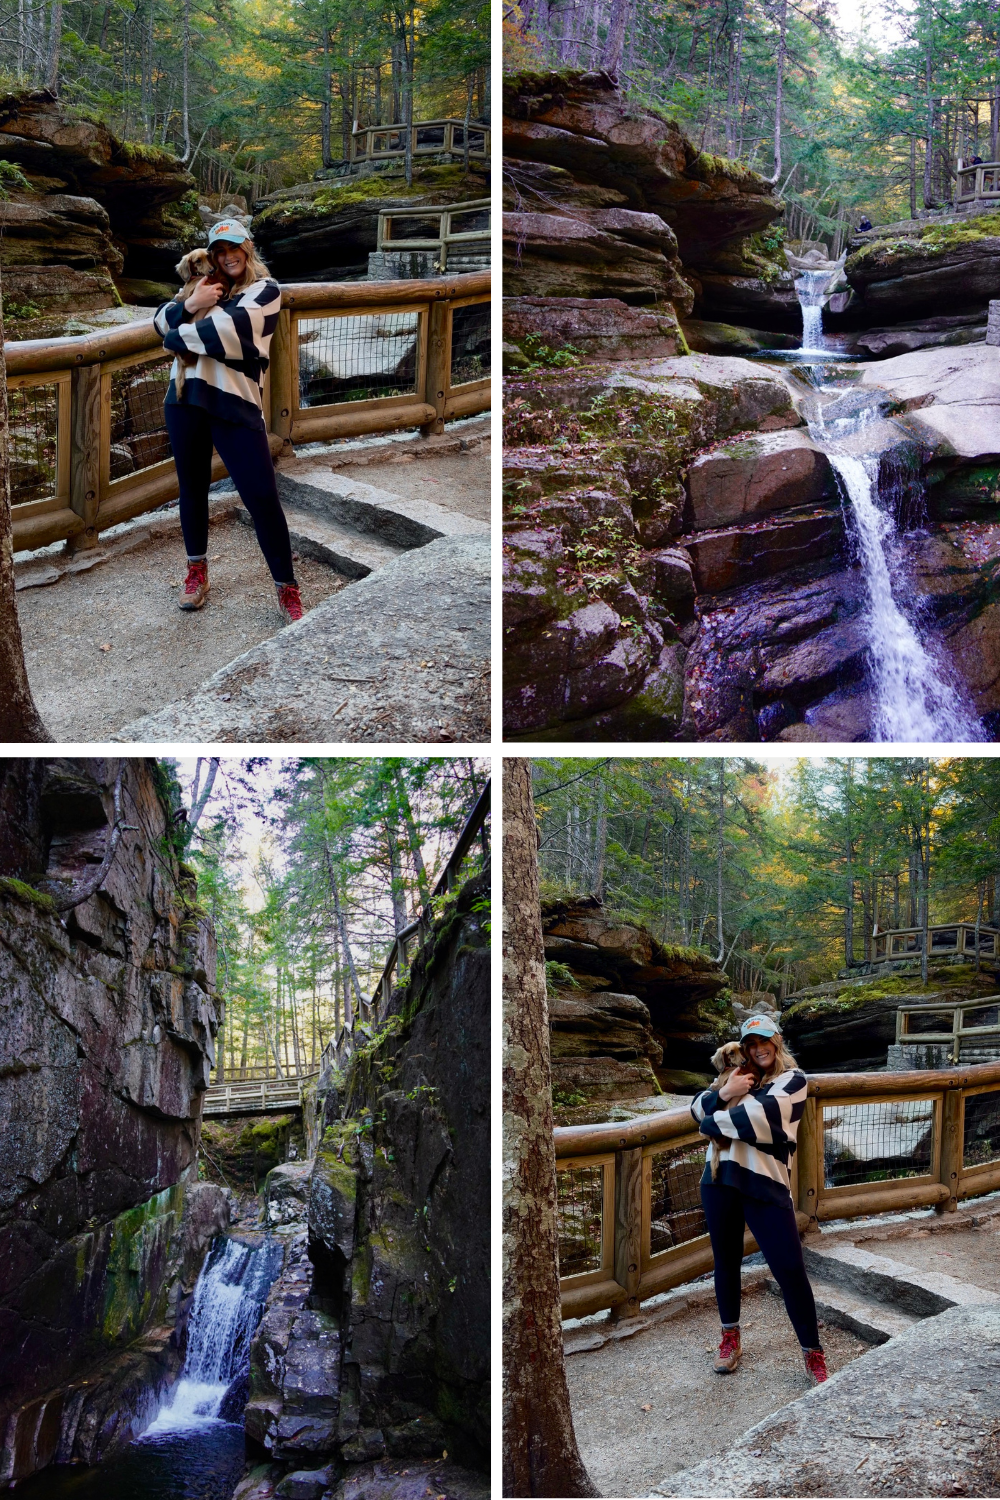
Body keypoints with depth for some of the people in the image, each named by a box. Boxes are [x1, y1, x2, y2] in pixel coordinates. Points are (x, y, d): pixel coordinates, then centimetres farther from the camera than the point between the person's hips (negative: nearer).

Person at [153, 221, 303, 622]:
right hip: (185, 398, 5)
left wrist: (178, 338, -1)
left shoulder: (265, 289, 0)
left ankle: (286, 588, 3)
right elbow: (161, 320, 9)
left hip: (236, 403, -5)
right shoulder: (207, 287, 17)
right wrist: (190, 304, -11)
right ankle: (197, 569, 32)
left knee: (261, 495, -6)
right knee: (192, 485, 14)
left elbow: (228, 329, -15)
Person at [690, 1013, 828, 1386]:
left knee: (790, 1269, -6)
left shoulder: (792, 1080, -2)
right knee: (726, 1259, 15)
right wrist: (723, 1093, -12)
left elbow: (759, 1116, -16)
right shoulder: (739, 1077, 17)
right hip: (720, 1180, 5)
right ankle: (730, 1337, 32)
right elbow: (698, 1109, 8)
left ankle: (813, 1353, 6)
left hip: (765, 1184, -5)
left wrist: (713, 1123, -3)